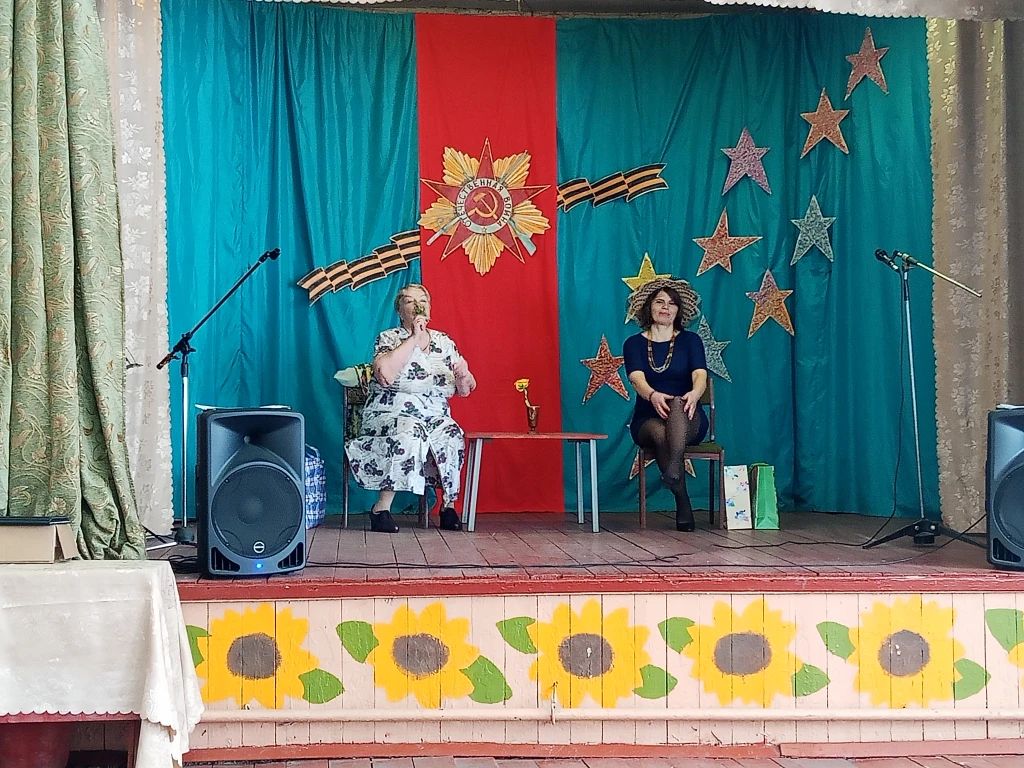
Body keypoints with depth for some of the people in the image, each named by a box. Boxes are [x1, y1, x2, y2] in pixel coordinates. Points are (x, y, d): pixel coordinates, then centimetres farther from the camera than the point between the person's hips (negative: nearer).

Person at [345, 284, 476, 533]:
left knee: (452, 436, -29)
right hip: (392, 414, -4)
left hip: (435, 417, 4)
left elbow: (464, 390, 13)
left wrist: (464, 376, -12)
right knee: (409, 433, -37)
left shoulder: (444, 342, 13)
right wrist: (414, 338, -15)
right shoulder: (389, 339, 2)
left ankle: (449, 505, -13)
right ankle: (382, 508, -31)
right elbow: (385, 374, -21)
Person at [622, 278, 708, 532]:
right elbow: (637, 378, -15)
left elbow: (700, 375, -13)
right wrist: (652, 395, -41)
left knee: (678, 403, -37)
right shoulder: (634, 343, 5)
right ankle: (683, 505, -36)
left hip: (688, 421, -1)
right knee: (659, 433, -37)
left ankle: (673, 471, -56)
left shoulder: (690, 340, 5)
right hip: (647, 421, 1)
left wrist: (695, 393, -40)